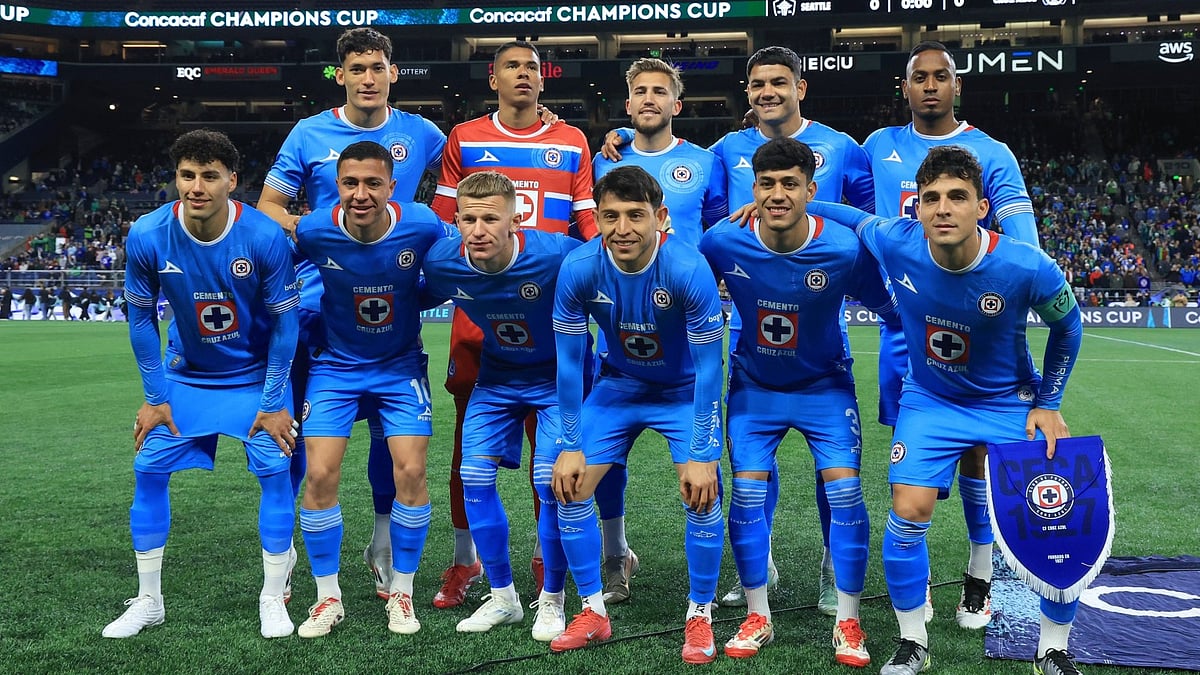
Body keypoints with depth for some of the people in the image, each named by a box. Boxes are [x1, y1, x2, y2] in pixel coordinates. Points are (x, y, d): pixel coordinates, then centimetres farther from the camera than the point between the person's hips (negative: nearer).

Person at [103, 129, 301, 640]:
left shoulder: (265, 238, -25)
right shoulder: (147, 237, -20)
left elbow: (284, 324, -14)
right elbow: (141, 320, -5)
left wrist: (274, 402, -11)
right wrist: (155, 399, -2)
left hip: (256, 373, -2)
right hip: (184, 374, 2)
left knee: (274, 472, -11)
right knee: (148, 470, -3)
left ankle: (273, 598, 6)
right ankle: (148, 602, 13)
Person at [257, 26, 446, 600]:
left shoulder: (419, 134, 4)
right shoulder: (310, 133, 1)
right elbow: (268, 204, 4)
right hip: (318, 300, -1)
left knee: (391, 426, 5)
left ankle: (385, 546, 23)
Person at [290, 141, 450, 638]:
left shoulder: (422, 226, -20)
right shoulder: (312, 231, -19)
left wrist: (407, 302, -5)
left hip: (401, 365, 0)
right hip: (336, 364, 0)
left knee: (410, 472, -10)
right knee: (320, 475, -9)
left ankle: (401, 593, 10)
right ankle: (328, 597, 10)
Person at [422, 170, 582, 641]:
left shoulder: (555, 255, -32)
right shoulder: (443, 263, -19)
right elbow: (418, 299, 6)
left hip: (560, 374, -4)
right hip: (497, 377, 4)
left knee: (550, 481, -14)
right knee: (474, 475, -4)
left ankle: (552, 600, 7)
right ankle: (503, 597, 13)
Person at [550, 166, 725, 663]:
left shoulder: (689, 270, -31)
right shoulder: (579, 269, -24)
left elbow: (708, 368, -23)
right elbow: (569, 363, -12)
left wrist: (701, 457, -22)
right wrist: (571, 447, -10)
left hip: (684, 391, -3)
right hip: (617, 385, 3)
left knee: (702, 492, -17)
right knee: (569, 485, -5)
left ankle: (699, 616, 5)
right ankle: (593, 612, 12)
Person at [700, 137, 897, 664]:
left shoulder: (845, 250, -24)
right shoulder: (722, 243, -20)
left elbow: (889, 309, -8)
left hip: (824, 385, -1)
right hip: (754, 385, 1)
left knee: (844, 488, -10)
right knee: (747, 491, -6)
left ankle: (847, 624, 5)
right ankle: (757, 617, 12)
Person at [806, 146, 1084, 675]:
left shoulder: (1028, 268, -26)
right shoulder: (895, 242, -23)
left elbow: (1067, 325, -4)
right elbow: (852, 216, 2)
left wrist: (1048, 404, -2)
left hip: (1011, 403, 0)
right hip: (929, 400, 1)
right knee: (908, 513, -13)